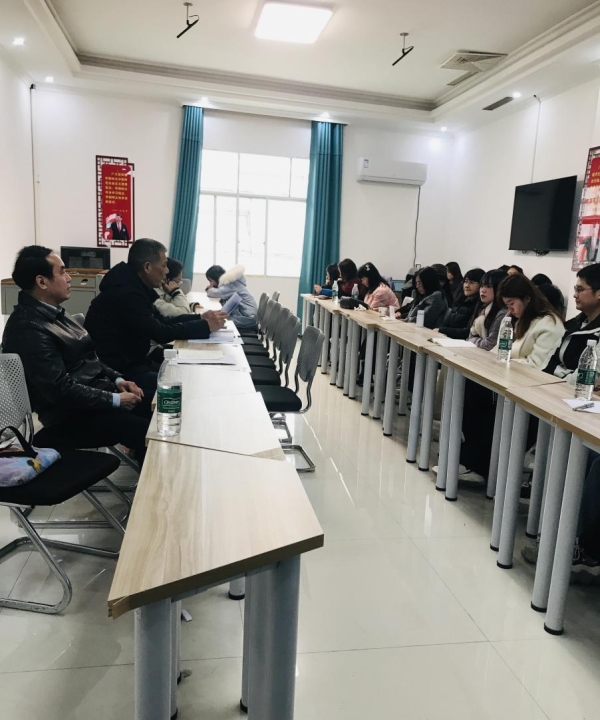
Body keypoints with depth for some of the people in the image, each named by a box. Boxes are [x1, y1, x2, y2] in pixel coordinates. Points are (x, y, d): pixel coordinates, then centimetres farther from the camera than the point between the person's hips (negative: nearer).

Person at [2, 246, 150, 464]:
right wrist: (115, 400, -18)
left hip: (100, 392, 10)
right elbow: (62, 390, -24)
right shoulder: (28, 329, -21)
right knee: (147, 432, -24)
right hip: (72, 416, -10)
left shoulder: (53, 313, 10)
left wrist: (117, 379, 4)